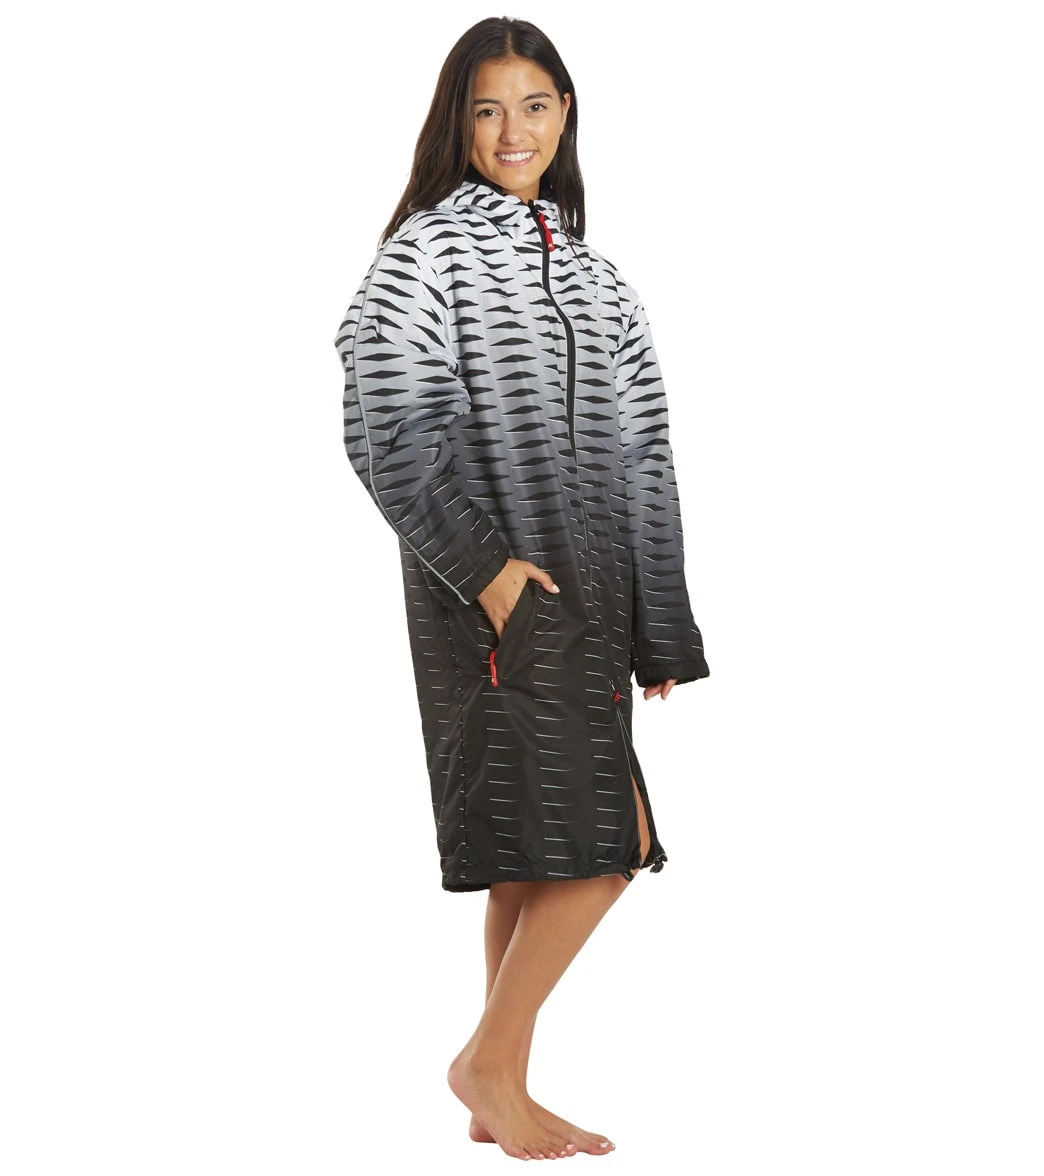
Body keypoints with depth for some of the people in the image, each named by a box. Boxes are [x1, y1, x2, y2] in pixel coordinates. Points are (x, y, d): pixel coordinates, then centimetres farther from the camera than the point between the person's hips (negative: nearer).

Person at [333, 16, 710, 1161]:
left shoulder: (583, 267, 17)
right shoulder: (429, 248, -3)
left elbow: (642, 449, 14)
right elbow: (388, 430, -11)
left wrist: (657, 623, 10)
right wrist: (485, 563, -18)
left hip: (580, 591, 7)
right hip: (494, 592, -7)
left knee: (537, 855, 9)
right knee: (598, 840, -11)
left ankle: (504, 1098, 18)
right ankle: (492, 1064, 4)